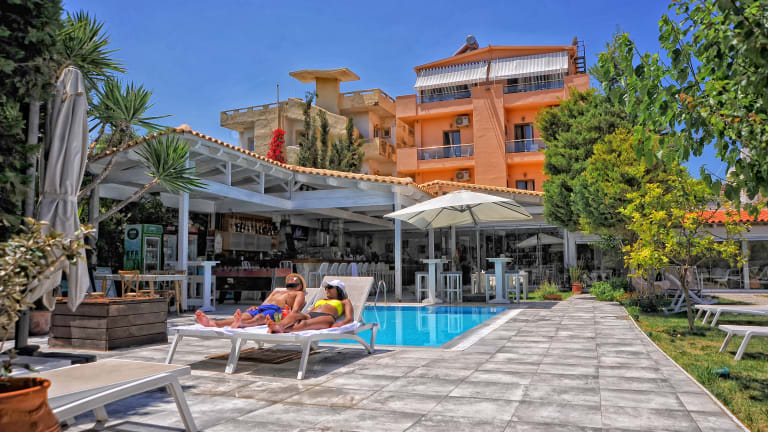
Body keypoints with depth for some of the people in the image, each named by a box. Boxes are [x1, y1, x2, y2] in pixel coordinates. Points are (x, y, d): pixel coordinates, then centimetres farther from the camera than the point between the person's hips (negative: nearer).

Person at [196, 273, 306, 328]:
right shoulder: (276, 291, 45)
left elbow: (295, 310, 6)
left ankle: (240, 324, -74)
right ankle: (213, 323, -55)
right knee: (245, 316, -28)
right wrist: (255, 307, 5)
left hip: (276, 310, -5)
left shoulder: (299, 294, 27)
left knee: (259, 318, -40)